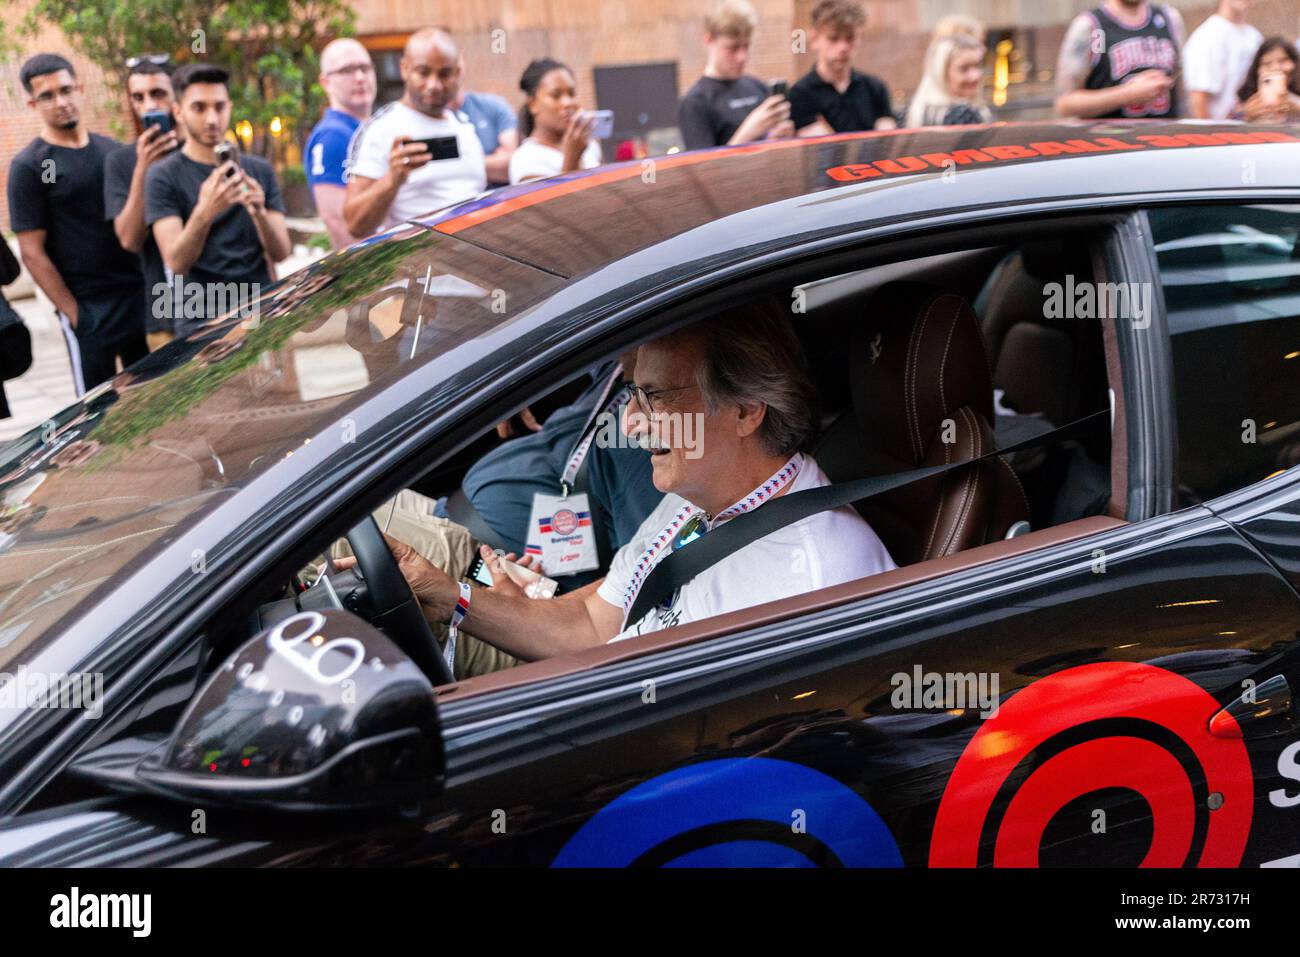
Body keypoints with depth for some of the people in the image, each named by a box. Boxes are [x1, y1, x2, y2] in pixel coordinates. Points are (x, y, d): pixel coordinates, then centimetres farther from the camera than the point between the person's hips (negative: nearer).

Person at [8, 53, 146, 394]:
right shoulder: (28, 167, -6)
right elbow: (33, 253, -9)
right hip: (90, 309, -5)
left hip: (140, 295, 5)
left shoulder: (112, 150, 10)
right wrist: (73, 313, -13)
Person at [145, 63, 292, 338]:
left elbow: (280, 253, 1)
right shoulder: (164, 177, -2)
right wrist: (203, 214, -30)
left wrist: (259, 213, -19)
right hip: (201, 326, -3)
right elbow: (176, 262, -13)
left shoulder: (260, 170, 9)